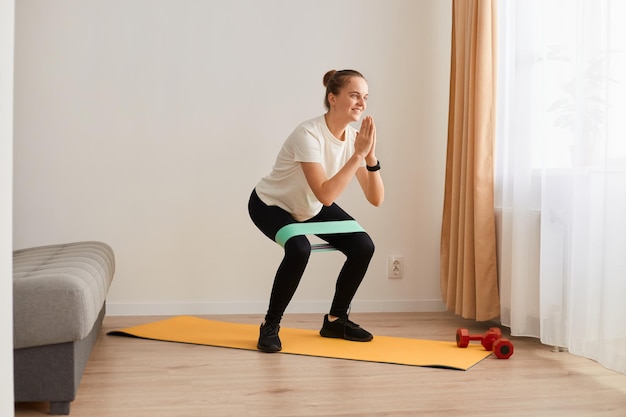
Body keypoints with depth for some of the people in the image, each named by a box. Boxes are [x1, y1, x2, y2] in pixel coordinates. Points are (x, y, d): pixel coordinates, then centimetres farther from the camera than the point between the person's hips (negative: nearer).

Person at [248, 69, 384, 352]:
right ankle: (270, 325, -12)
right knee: (299, 249, -34)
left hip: (311, 208, 7)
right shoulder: (309, 134, -34)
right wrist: (358, 155, -41)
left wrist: (370, 156, -31)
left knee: (363, 246, -10)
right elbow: (326, 195, -43)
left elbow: (376, 199, -17)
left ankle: (336, 320, 10)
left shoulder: (354, 137, -15)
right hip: (270, 205, -6)